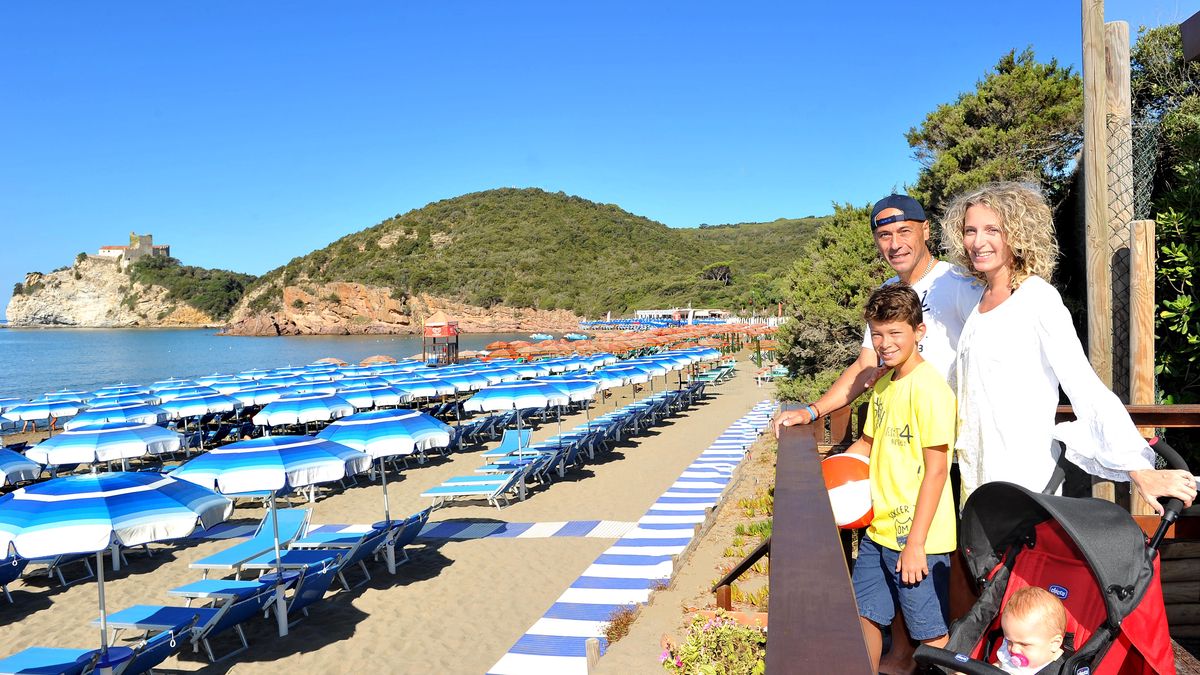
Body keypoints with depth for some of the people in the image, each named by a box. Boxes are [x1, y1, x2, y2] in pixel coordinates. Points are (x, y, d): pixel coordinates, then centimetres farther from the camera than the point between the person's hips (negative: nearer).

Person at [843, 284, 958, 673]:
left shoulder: (928, 388, -17)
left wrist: (915, 542, -19)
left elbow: (936, 470, -18)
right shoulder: (883, 385, 9)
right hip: (878, 529, 9)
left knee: (931, 634, 4)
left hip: (916, 537, -8)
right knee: (865, 616, 19)